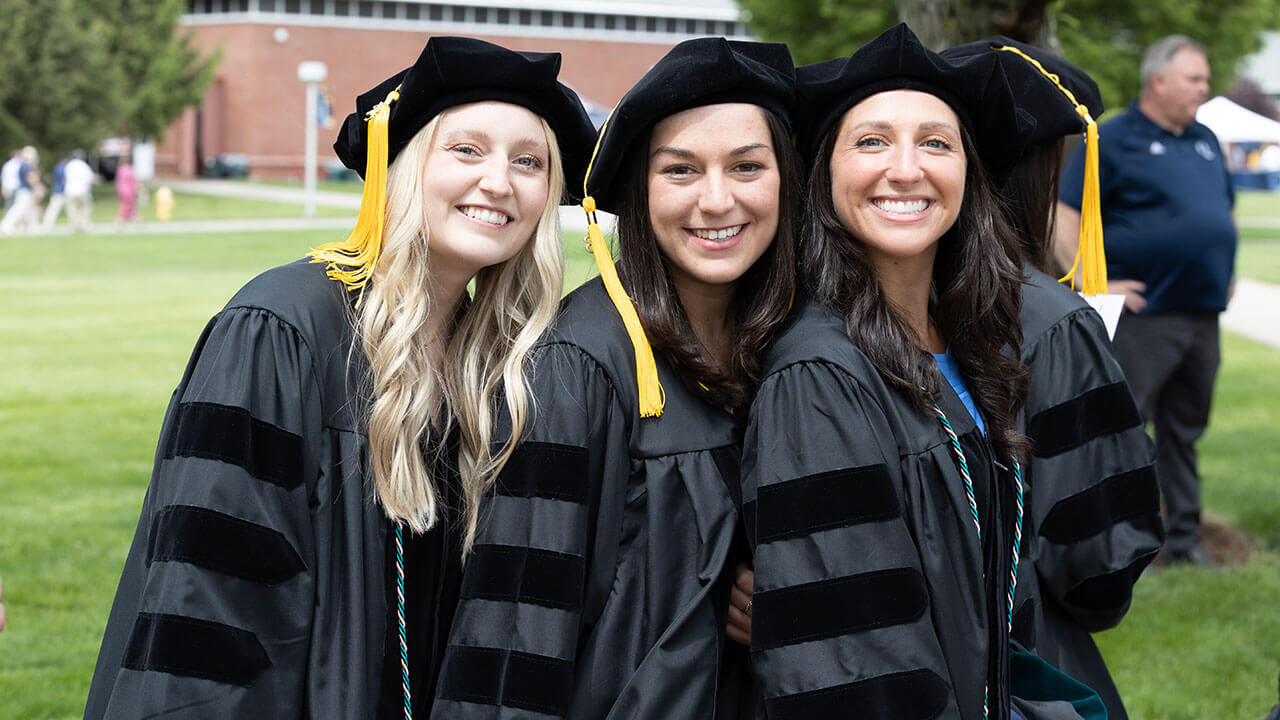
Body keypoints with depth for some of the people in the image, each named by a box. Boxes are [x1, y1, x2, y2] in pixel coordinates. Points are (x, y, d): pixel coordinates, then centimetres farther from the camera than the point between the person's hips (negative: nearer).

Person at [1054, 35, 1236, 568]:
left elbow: (1223, 212, 30)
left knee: (1185, 431, 13)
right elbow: (1063, 220, -9)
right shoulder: (1113, 142, -6)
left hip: (1202, 314, 7)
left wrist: (1223, 274, 18)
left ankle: (1184, 538, 21)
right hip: (1145, 315, -7)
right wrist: (1095, 283, -14)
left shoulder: (1205, 142, 16)